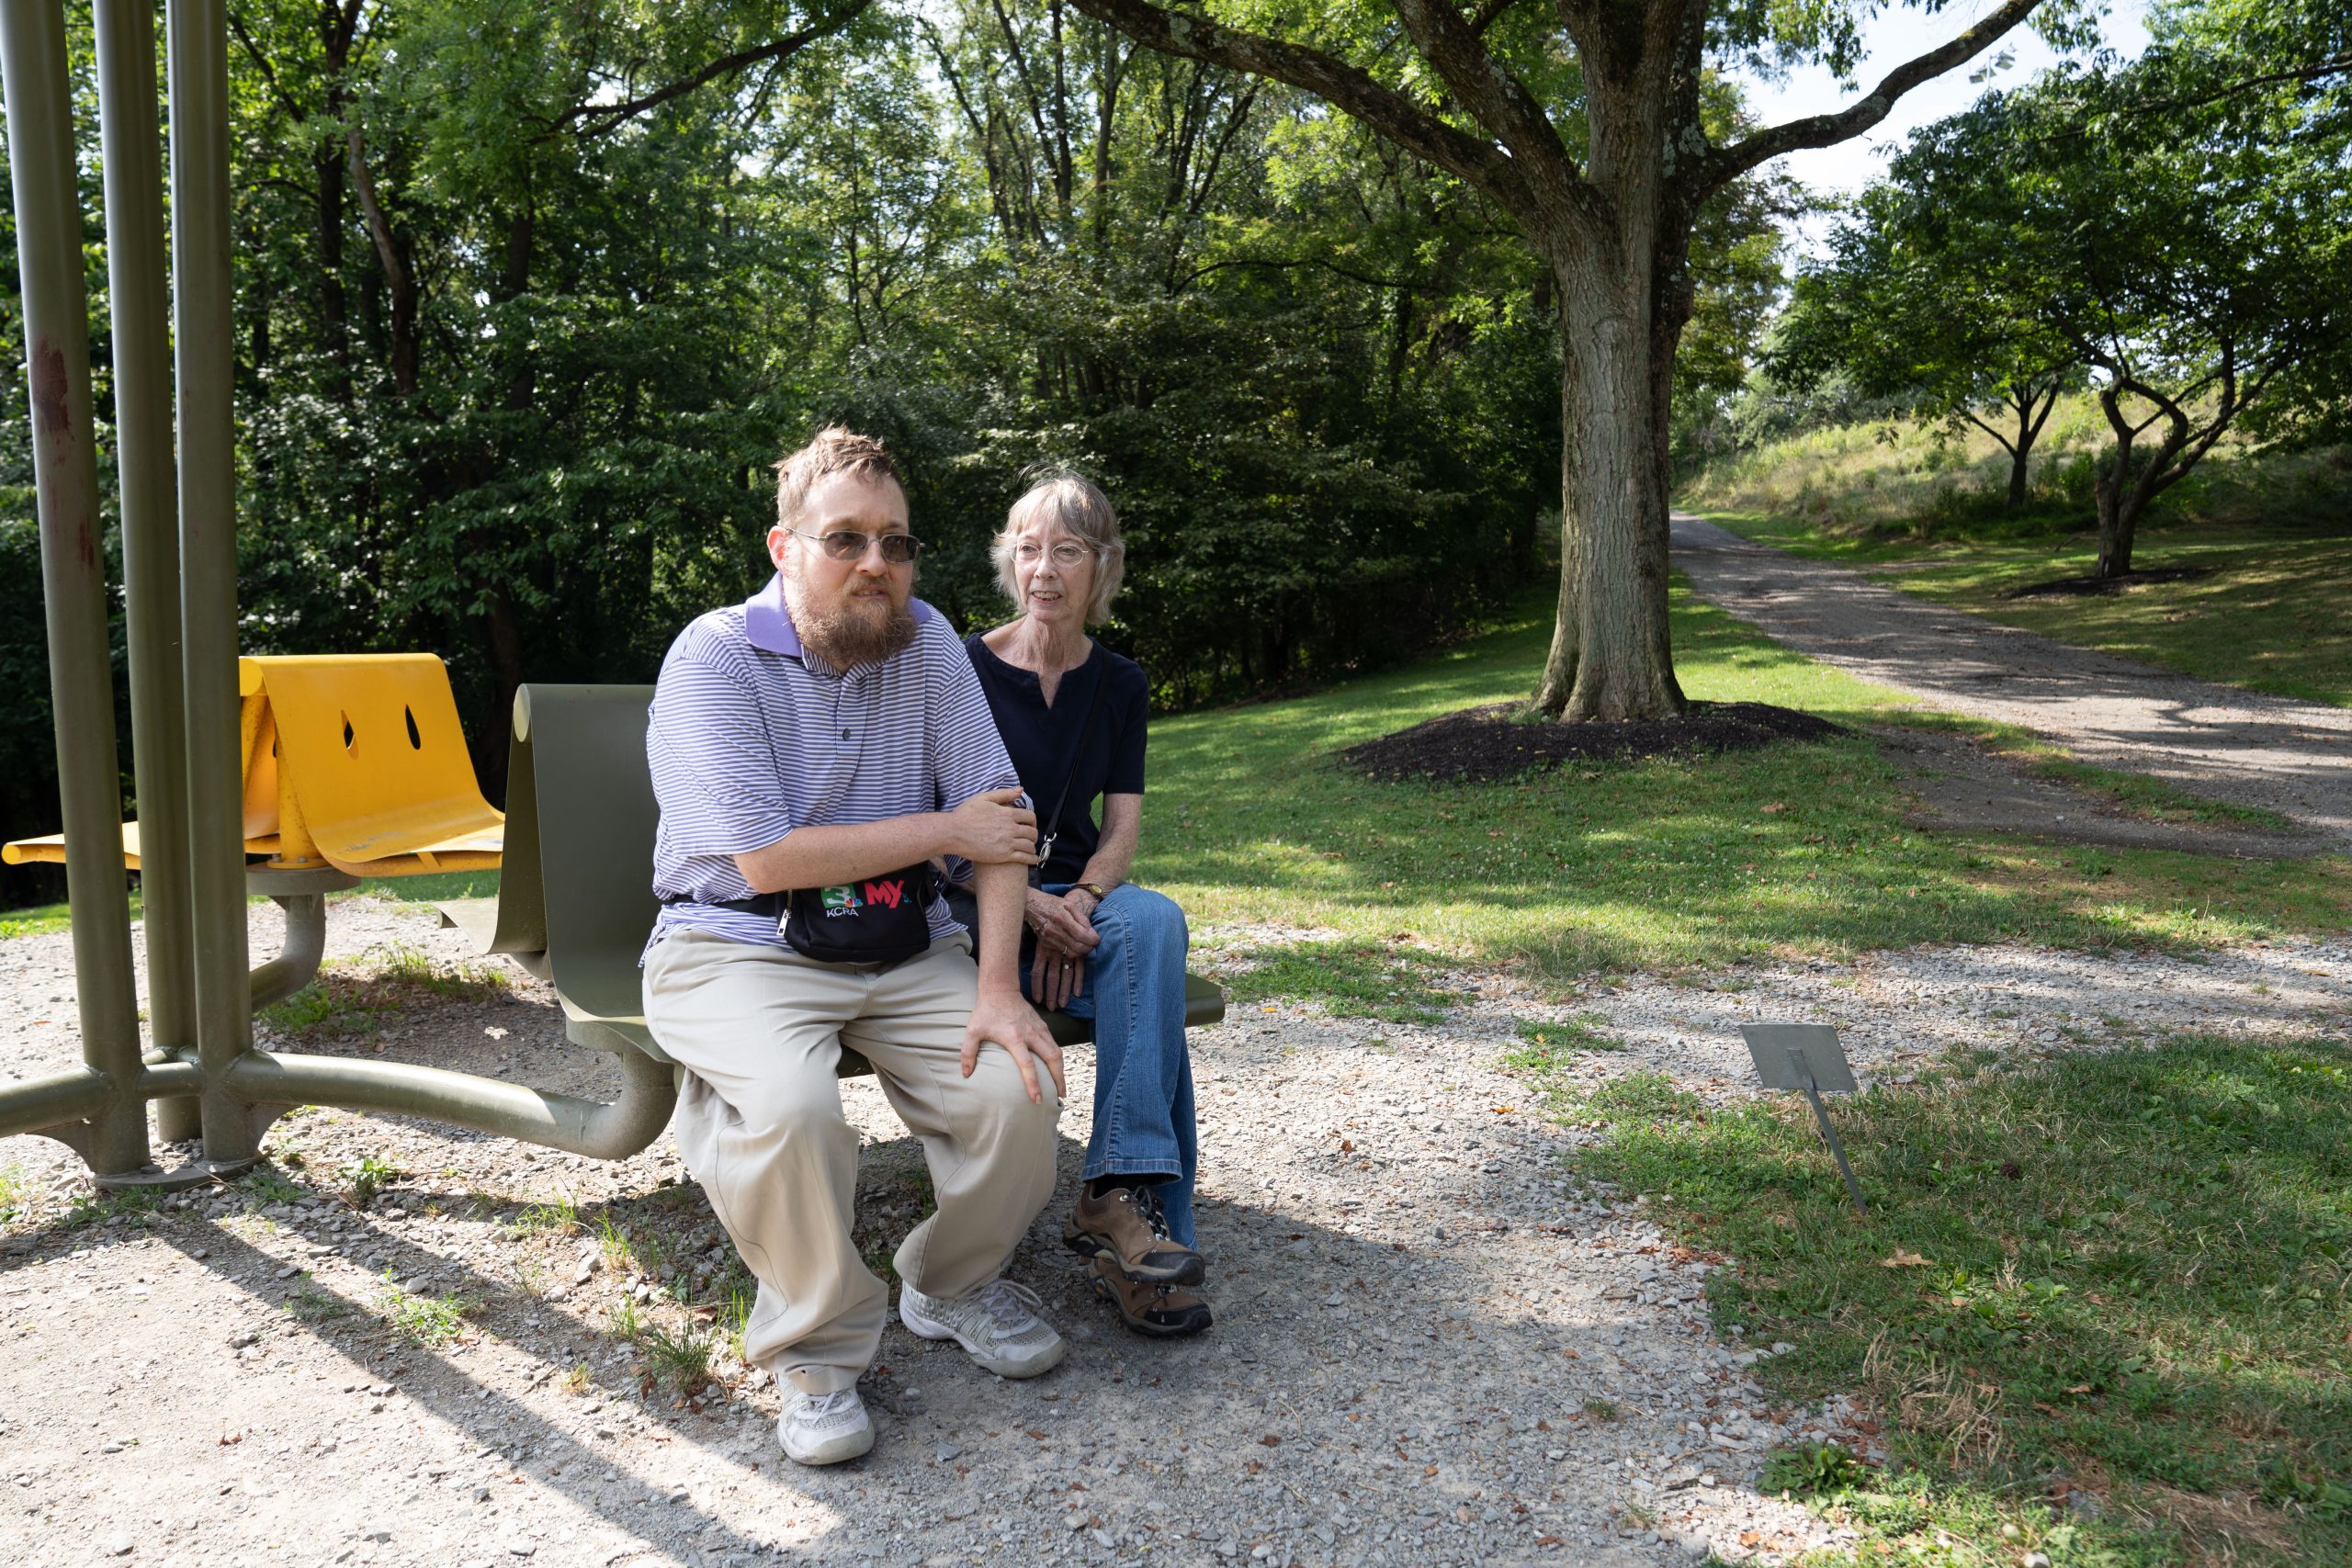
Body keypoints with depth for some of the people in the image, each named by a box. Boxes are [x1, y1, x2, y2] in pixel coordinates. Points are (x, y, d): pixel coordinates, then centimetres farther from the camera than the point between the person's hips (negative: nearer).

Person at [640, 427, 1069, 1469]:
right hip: (741, 947, -4)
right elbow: (768, 859, -19)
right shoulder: (714, 658, -10)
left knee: (1020, 1083, -19)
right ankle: (817, 1345, -4)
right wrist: (945, 830, -12)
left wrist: (997, 986, -15)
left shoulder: (925, 642, 5)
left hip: (903, 949, 4)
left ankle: (953, 1283, 13)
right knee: (789, 1109, -34)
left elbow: (999, 817, -2)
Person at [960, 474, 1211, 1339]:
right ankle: (1151, 1227, -30)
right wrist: (1026, 905, -22)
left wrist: (1077, 904, -17)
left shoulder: (1119, 683, 9)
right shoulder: (966, 668, -3)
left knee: (1152, 924, -32)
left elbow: (1123, 825, 4)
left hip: (1079, 895, 3)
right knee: (1153, 930, -31)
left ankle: (1121, 1195, -35)